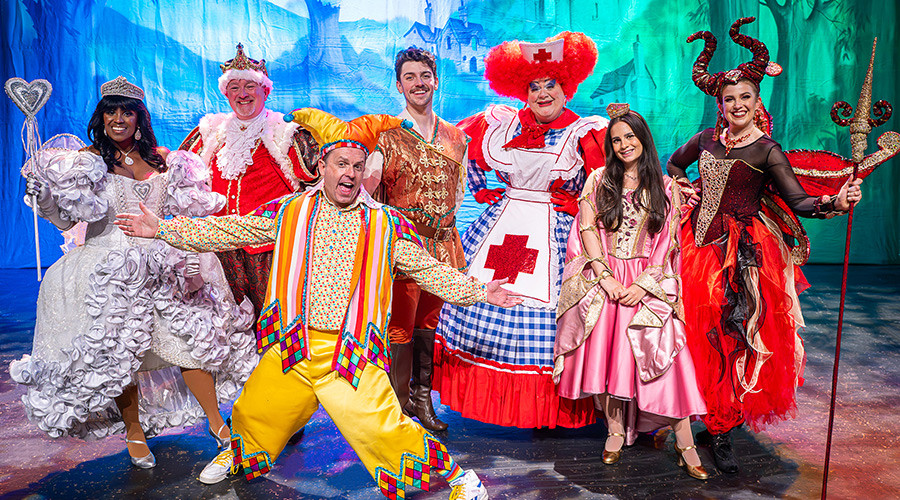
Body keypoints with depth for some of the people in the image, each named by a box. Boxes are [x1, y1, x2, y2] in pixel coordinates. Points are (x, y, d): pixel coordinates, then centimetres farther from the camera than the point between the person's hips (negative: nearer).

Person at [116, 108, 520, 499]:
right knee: (253, 413, 14)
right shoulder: (289, 212, 4)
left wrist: (478, 291, -3)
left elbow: (428, 270, 5)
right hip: (291, 348, 3)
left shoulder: (386, 224, 0)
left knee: (381, 428, -10)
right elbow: (227, 231, 9)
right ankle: (238, 454, 52)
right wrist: (162, 229, 7)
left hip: (353, 354, -2)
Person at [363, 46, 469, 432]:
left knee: (430, 320, 11)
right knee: (400, 323, -1)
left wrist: (444, 217, 6)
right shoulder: (385, 135, 0)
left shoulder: (455, 136, 14)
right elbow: (366, 187, -9)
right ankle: (401, 402, 14)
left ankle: (423, 398, 24)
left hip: (443, 243, 4)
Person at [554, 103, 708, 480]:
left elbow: (667, 244, 2)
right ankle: (616, 431, 16)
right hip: (604, 282, 1)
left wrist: (643, 284, -11)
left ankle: (685, 445, 3)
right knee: (607, 355, 2)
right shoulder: (598, 181, 9)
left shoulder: (665, 188, 8)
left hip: (647, 285, -1)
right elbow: (587, 229, 0)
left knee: (661, 362, -6)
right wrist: (606, 277, -11)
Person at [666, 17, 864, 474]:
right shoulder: (707, 139, 9)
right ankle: (711, 419, 24)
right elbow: (673, 163, 28)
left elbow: (799, 201, -12)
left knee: (732, 338, -2)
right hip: (699, 243, 4)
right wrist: (681, 190, 10)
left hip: (742, 253, -4)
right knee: (699, 335, 6)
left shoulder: (766, 150, -4)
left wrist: (834, 203, -31)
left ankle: (721, 430, 12)